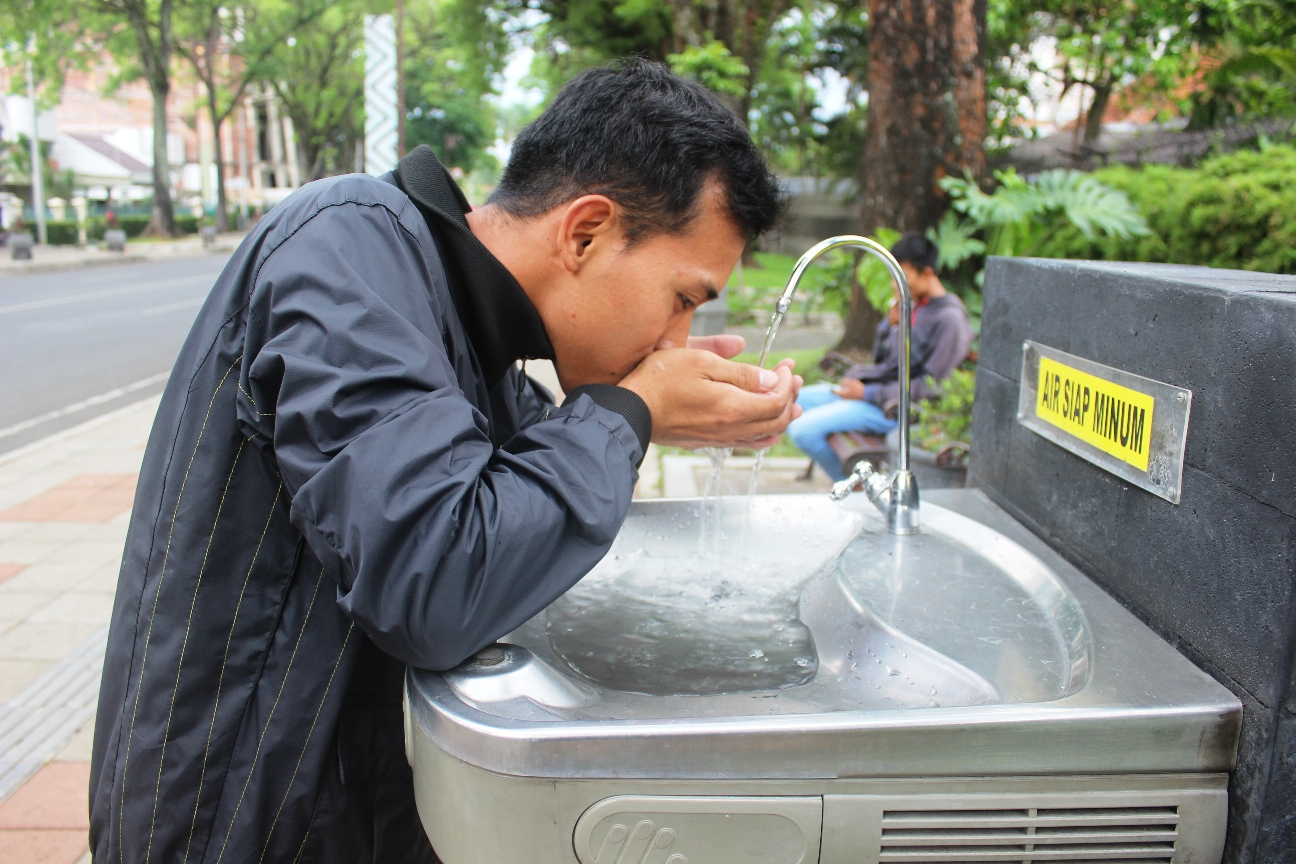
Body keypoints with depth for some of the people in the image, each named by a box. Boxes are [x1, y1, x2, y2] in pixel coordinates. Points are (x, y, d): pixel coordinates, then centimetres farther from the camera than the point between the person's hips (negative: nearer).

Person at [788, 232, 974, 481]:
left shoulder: (949, 318, -15)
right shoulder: (913, 305, 11)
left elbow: (930, 387, -19)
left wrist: (868, 394, -18)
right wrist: (890, 324, -2)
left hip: (893, 407, -10)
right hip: (869, 387, 10)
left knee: (804, 429, -23)